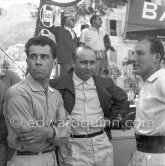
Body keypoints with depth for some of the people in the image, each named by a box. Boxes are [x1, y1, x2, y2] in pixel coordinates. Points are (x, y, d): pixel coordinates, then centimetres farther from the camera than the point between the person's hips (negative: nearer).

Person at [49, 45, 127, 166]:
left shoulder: (105, 84, 8)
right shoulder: (59, 84, -6)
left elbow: (122, 99, 23)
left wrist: (109, 117, 12)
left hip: (101, 144, 4)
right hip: (73, 148, -3)